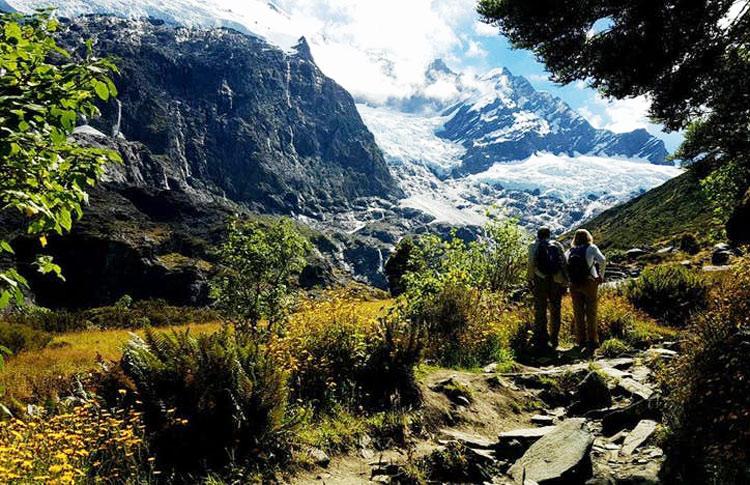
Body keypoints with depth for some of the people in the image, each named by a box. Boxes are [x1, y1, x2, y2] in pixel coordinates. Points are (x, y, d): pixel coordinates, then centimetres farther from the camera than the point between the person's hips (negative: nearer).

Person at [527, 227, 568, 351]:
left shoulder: (534, 247, 1)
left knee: (540, 311, 4)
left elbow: (531, 265, -7)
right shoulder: (558, 246, 7)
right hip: (556, 282, 2)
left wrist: (530, 280, 0)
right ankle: (554, 339, 19)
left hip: (540, 281, -2)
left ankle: (541, 341, 4)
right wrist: (564, 282, 6)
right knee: (555, 311, 13)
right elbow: (564, 265, 2)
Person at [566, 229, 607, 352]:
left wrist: (568, 279, 9)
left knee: (578, 313, 10)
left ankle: (581, 340, 16)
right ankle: (592, 341, 5)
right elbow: (602, 260, -14)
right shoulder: (591, 248, 1)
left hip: (574, 285, 3)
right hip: (589, 283, -3)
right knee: (591, 313, 4)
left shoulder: (570, 251, 12)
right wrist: (601, 275, -2)